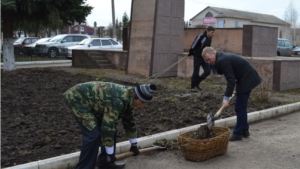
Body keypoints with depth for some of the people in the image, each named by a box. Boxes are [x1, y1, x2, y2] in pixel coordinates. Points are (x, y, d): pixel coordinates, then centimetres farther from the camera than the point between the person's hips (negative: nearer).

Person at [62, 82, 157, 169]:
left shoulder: (128, 97, 0)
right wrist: (110, 153, -20)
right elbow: (107, 127, -30)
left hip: (90, 99, 10)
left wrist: (134, 144, 24)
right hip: (76, 98, -10)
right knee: (93, 134, -18)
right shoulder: (119, 100, -31)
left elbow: (129, 121, 14)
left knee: (112, 129, 6)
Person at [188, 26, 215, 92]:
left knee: (207, 71, 1)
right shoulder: (200, 37, -21)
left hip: (205, 58, 7)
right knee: (196, 73, 0)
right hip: (197, 57, -7)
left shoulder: (209, 38, 3)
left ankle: (197, 83, 19)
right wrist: (191, 53, -1)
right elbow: (193, 46, -14)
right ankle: (192, 87, 16)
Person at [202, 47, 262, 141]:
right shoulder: (222, 57, 9)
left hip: (246, 80, -11)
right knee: (241, 107, 17)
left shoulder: (222, 60, -21)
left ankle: (237, 133, 2)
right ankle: (244, 130, 26)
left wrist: (226, 98, -24)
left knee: (240, 108, -5)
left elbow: (231, 80, -25)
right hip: (246, 79, 11)